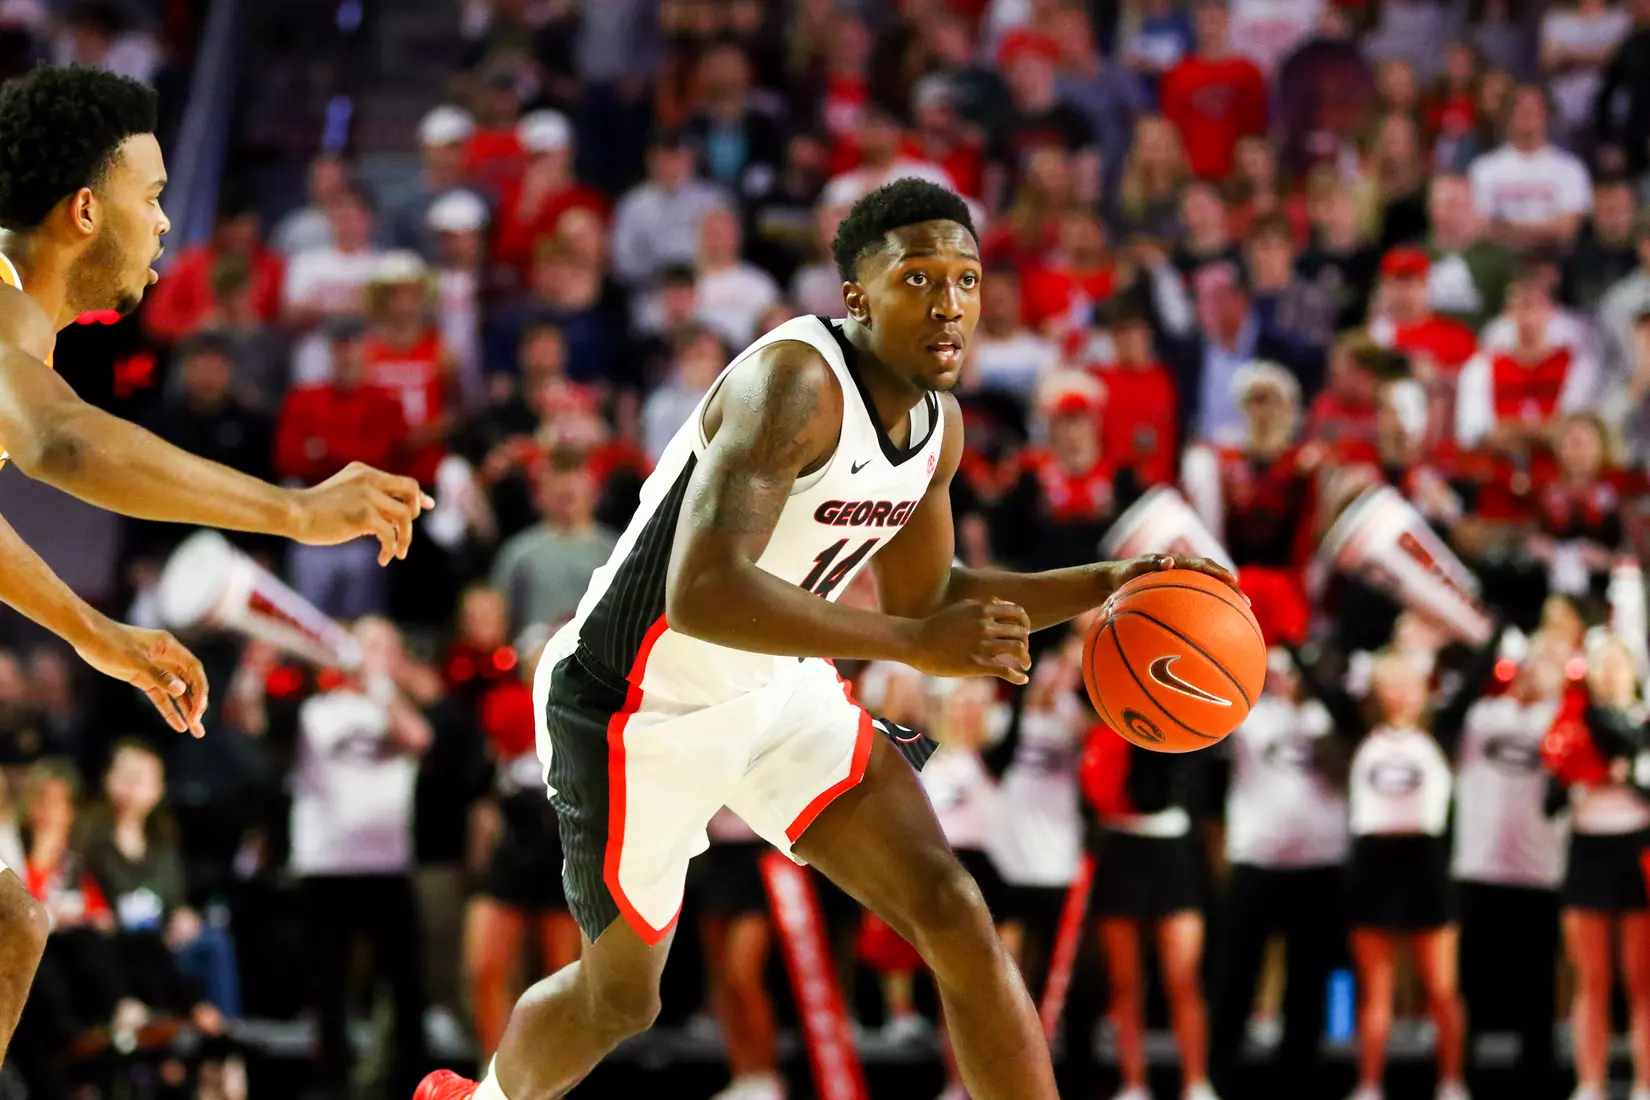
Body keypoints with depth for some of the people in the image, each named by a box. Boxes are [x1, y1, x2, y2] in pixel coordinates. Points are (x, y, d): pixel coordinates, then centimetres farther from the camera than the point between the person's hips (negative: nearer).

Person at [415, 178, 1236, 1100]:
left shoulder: (937, 422, -3)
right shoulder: (797, 383, -31)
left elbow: (922, 595, 13)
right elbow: (701, 592, -42)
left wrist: (1100, 585, 0)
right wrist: (915, 644, -45)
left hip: (780, 692, 7)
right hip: (639, 706, -7)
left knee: (956, 918, -10)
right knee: (621, 998, 12)